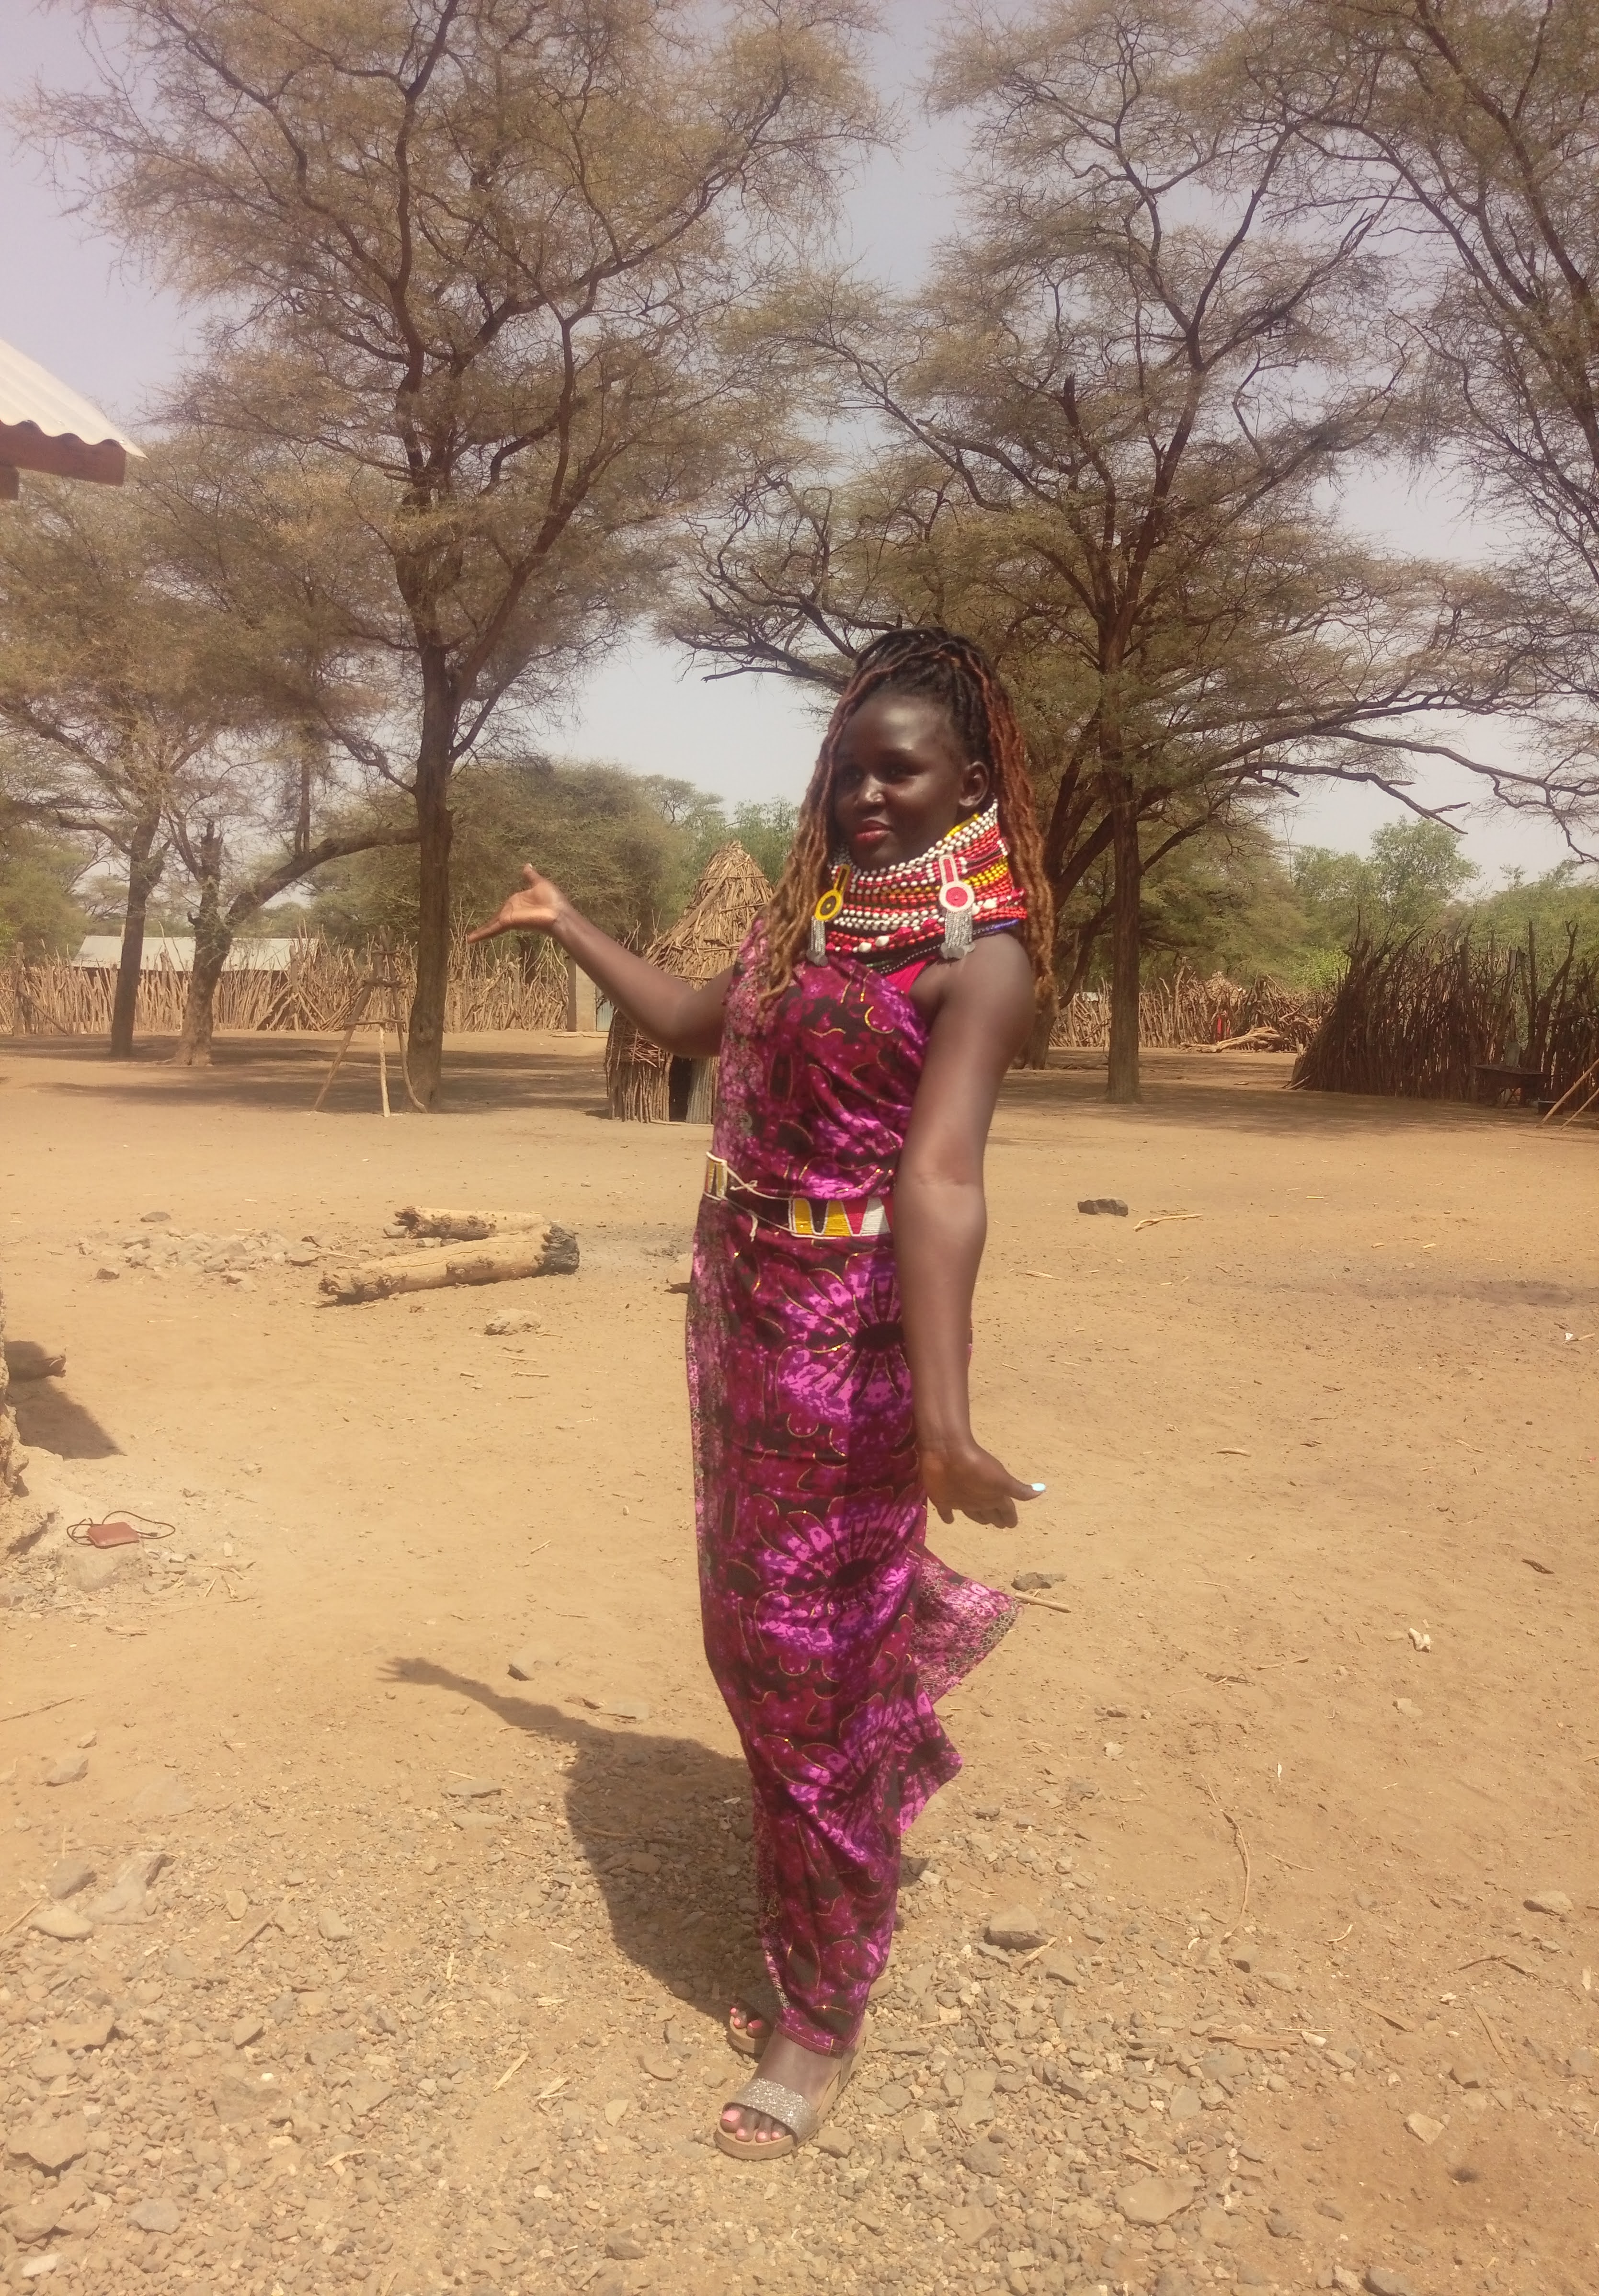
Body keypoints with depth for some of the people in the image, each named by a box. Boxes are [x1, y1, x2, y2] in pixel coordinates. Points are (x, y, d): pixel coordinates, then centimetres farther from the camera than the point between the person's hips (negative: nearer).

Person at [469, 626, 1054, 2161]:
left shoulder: (982, 951, -14)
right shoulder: (813, 908, 9)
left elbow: (939, 1176, -29)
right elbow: (694, 1025, 25)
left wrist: (941, 1414, -39)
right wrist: (567, 928, 33)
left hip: (855, 1331, -7)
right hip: (742, 1308, 7)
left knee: (809, 1663, 4)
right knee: (753, 1617, 20)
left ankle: (822, 2019, 26)